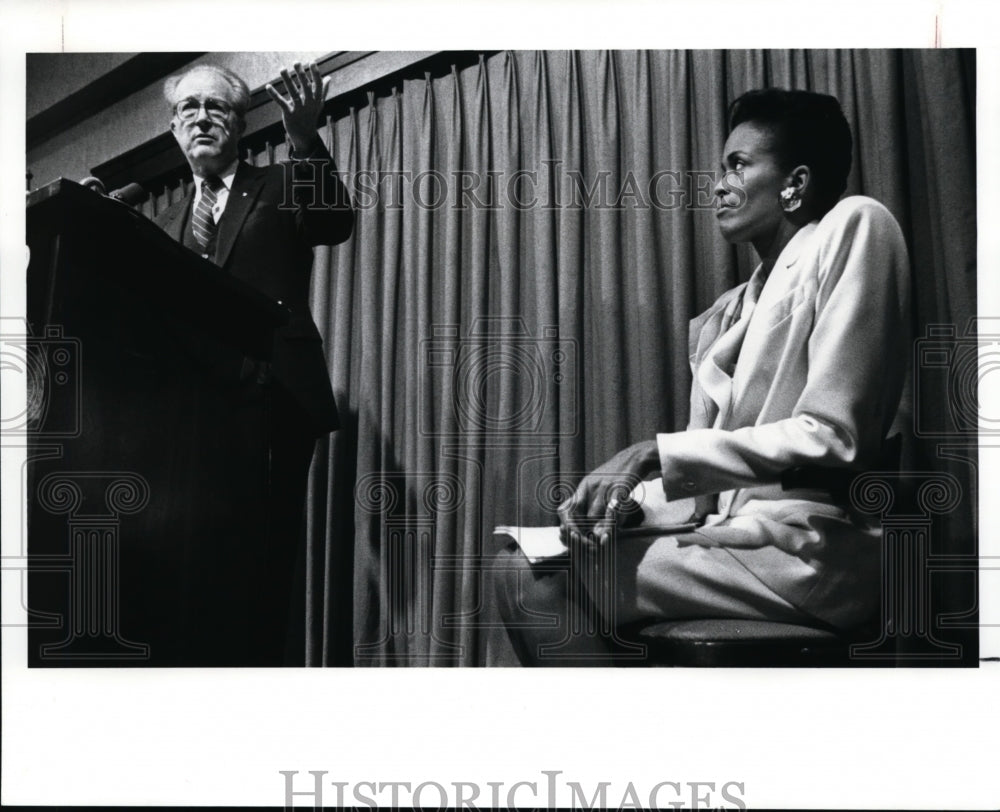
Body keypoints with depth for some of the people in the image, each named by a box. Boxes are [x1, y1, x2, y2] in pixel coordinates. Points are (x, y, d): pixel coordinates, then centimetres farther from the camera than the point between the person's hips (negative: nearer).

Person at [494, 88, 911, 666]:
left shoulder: (854, 226, -6)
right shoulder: (720, 321, 17)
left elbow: (830, 437, -15)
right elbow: (701, 473, 12)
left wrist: (654, 452, -15)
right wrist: (616, 494, -9)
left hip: (808, 552, -8)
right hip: (729, 537, 8)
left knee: (530, 576, -10)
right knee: (527, 555, 7)